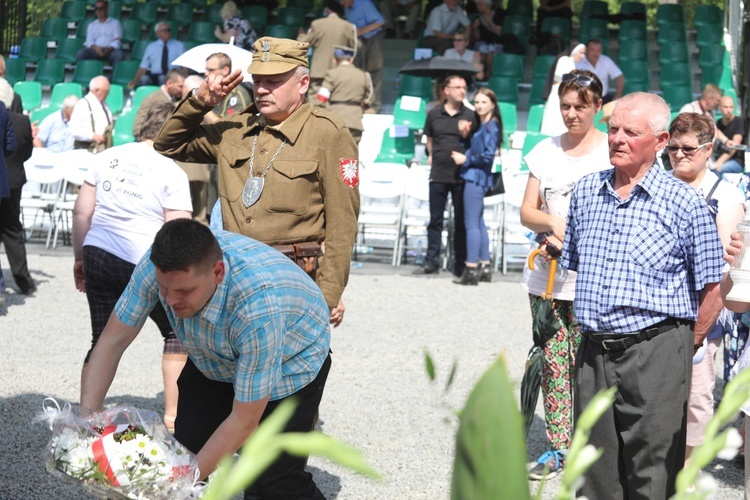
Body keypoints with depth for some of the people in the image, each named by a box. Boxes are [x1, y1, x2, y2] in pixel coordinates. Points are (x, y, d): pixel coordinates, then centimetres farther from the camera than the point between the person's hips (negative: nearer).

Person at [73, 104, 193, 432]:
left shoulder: (108, 158, 9)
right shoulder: (172, 173, -5)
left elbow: (81, 212, 9)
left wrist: (80, 257, 18)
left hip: (98, 256, 4)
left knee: (102, 341, 13)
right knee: (177, 332, 15)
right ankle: (172, 415, 15)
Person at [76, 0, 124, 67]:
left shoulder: (115, 23, 16)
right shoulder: (92, 25, 25)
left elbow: (117, 40, 3)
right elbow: (89, 41, 11)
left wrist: (109, 49, -19)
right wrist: (95, 48, -15)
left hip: (110, 50, -2)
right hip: (95, 51, 2)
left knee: (119, 54, -38)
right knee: (80, 53, -29)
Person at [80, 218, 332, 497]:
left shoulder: (258, 307, -42)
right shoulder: (158, 266, -29)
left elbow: (244, 422, -32)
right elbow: (113, 341, -17)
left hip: (289, 366, -5)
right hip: (213, 364, 5)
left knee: (271, 484, -13)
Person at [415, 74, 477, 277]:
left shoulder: (470, 116, 2)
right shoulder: (434, 114, 6)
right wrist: (431, 155, 9)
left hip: (462, 176, -1)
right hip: (438, 175, 1)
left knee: (461, 221, 4)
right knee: (435, 220, 5)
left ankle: (461, 264, 9)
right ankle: (431, 261, 10)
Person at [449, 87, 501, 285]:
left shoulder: (491, 126, -12)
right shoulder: (482, 126, 16)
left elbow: (488, 156, -19)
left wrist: (466, 159, -10)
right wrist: (464, 134, 2)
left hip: (477, 178, -10)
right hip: (475, 178, 10)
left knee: (472, 223, -10)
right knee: (478, 223, 14)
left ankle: (471, 269, -11)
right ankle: (484, 267, 20)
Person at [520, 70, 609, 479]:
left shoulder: (612, 151, -1)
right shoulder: (546, 151, 12)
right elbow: (526, 211, 10)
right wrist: (553, 223, -11)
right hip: (545, 277, 4)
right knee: (553, 365, 6)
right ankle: (558, 449, 15)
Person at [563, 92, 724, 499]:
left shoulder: (684, 202, -5)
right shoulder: (585, 192, 10)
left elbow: (712, 290, -2)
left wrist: (684, 349, 2)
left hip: (656, 356, -5)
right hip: (593, 351, 5)